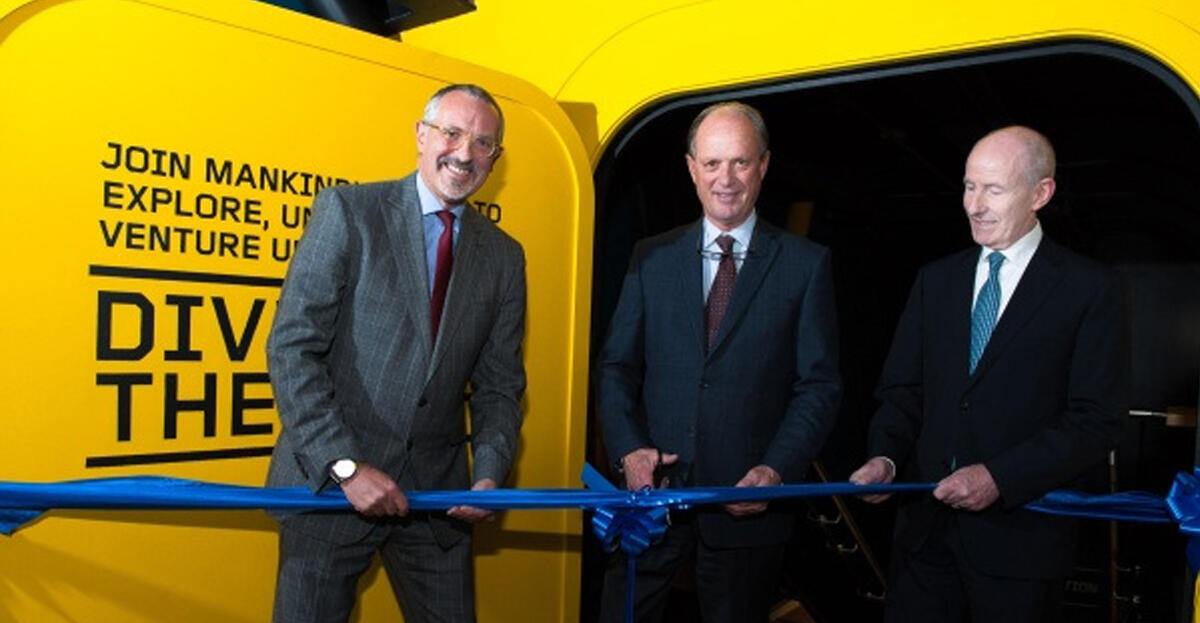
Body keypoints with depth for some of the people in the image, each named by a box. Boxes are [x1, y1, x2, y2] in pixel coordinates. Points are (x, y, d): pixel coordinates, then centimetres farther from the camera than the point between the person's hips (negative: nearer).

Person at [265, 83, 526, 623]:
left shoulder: (503, 256, 8)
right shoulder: (348, 211, -5)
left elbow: (499, 385, 10)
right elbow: (292, 347, -11)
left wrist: (490, 473, -6)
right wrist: (347, 466, -17)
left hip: (437, 491, 4)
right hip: (331, 478, -3)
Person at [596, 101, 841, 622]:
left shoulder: (806, 264, 0)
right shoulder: (652, 257, 7)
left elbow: (819, 383, -2)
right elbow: (616, 365, 7)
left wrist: (777, 471, -14)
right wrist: (628, 450, -8)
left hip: (746, 502, -1)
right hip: (652, 489, 2)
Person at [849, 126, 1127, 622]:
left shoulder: (1089, 289, -3)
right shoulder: (935, 280, 10)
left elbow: (1097, 420, -8)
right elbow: (902, 389, 10)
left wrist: (1000, 477, -16)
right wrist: (885, 455, -8)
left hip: (1019, 534, -3)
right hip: (925, 525, 4)